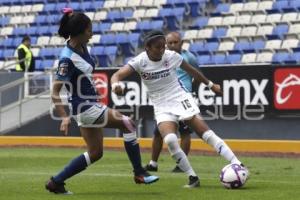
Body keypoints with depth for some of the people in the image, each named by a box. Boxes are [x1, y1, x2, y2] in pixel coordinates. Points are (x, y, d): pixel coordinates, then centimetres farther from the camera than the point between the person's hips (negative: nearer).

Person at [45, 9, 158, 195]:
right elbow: (55, 92, -22)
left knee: (95, 153, 14)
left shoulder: (82, 48, 2)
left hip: (91, 105, 10)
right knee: (128, 123, -11)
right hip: (85, 107, -10)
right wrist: (65, 117, -33)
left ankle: (56, 182, 18)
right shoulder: (67, 59, -22)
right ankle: (139, 173, -1)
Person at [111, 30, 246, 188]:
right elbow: (117, 75, -21)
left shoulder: (171, 56, -7)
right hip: (162, 107, 0)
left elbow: (192, 71, 9)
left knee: (207, 134, -13)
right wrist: (115, 85, -44)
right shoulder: (140, 61, -10)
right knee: (170, 140, -25)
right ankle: (193, 178, -11)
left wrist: (210, 84, 18)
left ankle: (238, 165, -11)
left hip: (181, 100, 0)